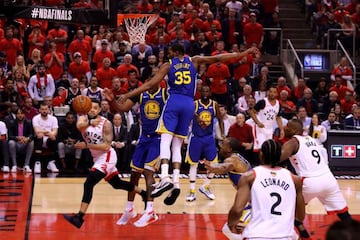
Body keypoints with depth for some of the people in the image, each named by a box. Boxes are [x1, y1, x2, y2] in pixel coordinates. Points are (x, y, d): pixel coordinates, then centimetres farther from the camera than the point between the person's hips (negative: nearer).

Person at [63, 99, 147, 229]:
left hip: (107, 156, -7)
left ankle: (80, 217, -28)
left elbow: (106, 146, -24)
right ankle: (143, 193, 46)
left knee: (88, 183, -22)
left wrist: (86, 145, -28)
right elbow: (79, 125, -31)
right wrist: (90, 122, -49)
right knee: (117, 184, 23)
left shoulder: (106, 124, -17)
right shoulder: (83, 119, -5)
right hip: (97, 157, 7)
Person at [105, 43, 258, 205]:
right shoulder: (194, 61, 14)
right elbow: (218, 58, 15)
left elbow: (149, 85, 1)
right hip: (189, 104, 3)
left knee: (165, 141, -11)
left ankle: (165, 178, -32)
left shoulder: (168, 65, 7)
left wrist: (128, 95, 4)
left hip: (174, 102, -3)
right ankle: (176, 182, -5)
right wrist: (245, 53, 21)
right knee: (177, 146, 9)